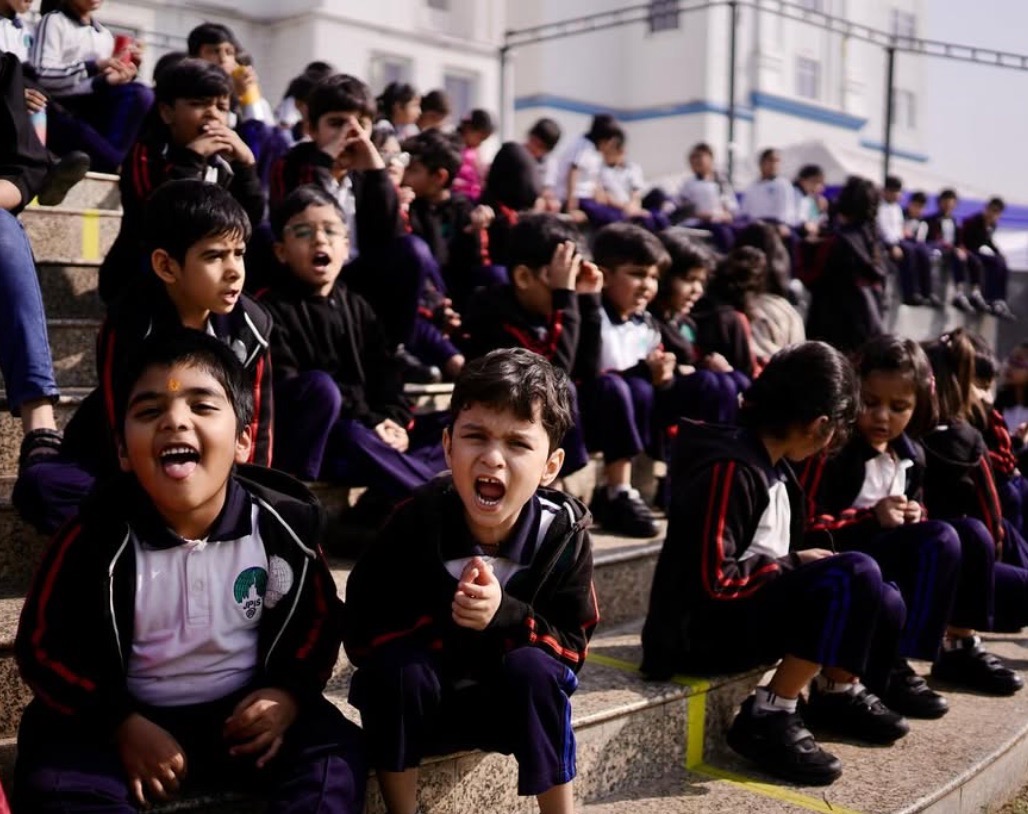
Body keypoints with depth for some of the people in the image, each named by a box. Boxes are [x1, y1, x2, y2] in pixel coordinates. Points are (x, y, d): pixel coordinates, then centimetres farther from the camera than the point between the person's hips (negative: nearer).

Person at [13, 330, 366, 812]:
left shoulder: (283, 523, -10)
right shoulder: (97, 538, -15)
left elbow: (319, 618, 6)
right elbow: (44, 646, -5)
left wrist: (290, 692, -11)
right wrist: (123, 726, -13)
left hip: (246, 710, 1)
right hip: (135, 718, -1)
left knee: (335, 754, -19)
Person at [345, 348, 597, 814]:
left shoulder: (562, 532, -16)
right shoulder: (415, 522, -21)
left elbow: (572, 645, -13)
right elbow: (361, 637, -20)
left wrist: (505, 616, -33)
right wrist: (446, 616, -36)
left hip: (513, 700, 1)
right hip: (417, 697, -1)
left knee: (532, 669, -29)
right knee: (395, 667, -30)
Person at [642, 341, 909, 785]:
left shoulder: (772, 465, 8)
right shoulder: (730, 469, -21)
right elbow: (714, 580, -25)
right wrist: (795, 565, -14)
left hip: (754, 608, 9)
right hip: (703, 628, -9)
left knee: (882, 604, 2)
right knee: (856, 575, -23)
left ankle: (837, 691, 27)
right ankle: (768, 718, -17)